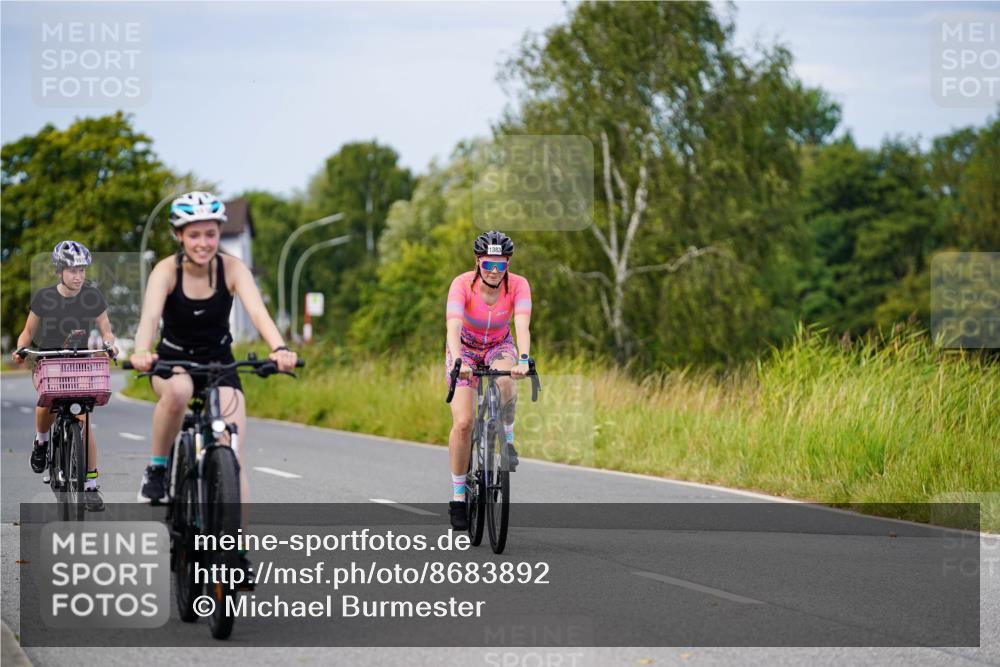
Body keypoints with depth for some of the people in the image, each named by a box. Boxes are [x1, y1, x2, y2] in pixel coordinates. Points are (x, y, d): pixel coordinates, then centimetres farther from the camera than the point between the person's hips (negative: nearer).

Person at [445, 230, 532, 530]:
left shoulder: (518, 285, -24)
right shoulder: (463, 284, -27)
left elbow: (522, 326, -37)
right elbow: (453, 327, -39)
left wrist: (523, 360, -55)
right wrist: (459, 363, -56)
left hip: (500, 346, 1)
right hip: (465, 348, -1)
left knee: (504, 382, -36)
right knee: (463, 422, -15)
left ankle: (507, 439, -10)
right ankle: (458, 495, -1)